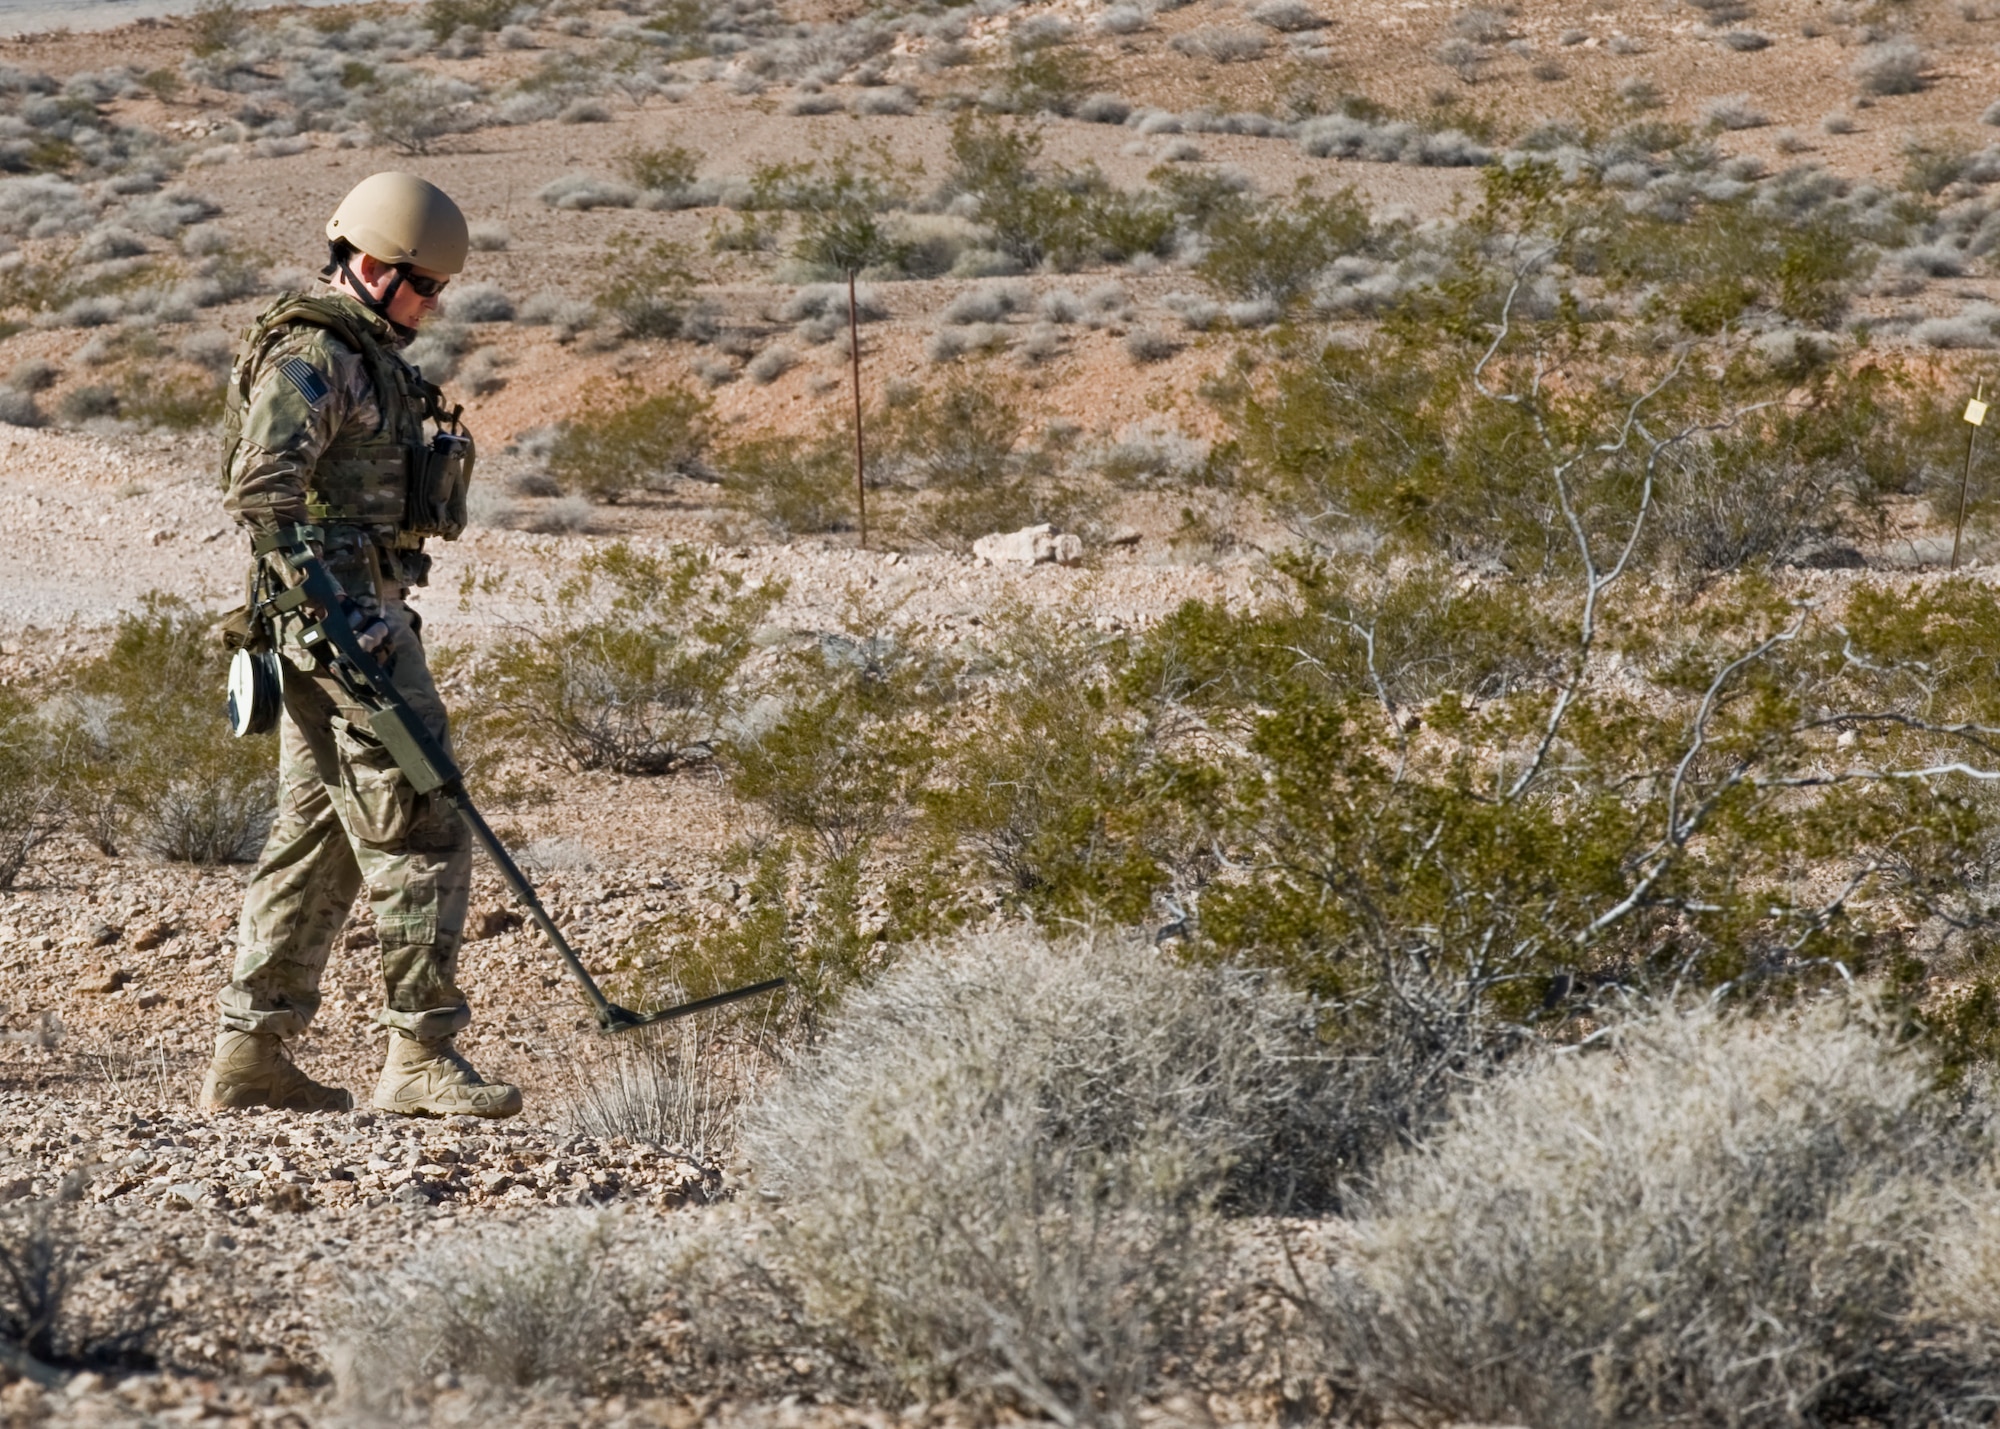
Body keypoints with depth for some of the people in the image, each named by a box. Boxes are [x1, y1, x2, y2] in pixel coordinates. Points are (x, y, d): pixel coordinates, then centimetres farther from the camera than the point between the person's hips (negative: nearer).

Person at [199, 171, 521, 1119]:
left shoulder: (364, 354, 20)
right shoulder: (311, 354, -13)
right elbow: (260, 488, -23)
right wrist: (335, 612, -27)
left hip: (360, 607, 11)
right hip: (339, 606, -11)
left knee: (318, 835, 11)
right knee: (421, 827, -11)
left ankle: (250, 1053, 14)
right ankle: (420, 1055, -11)